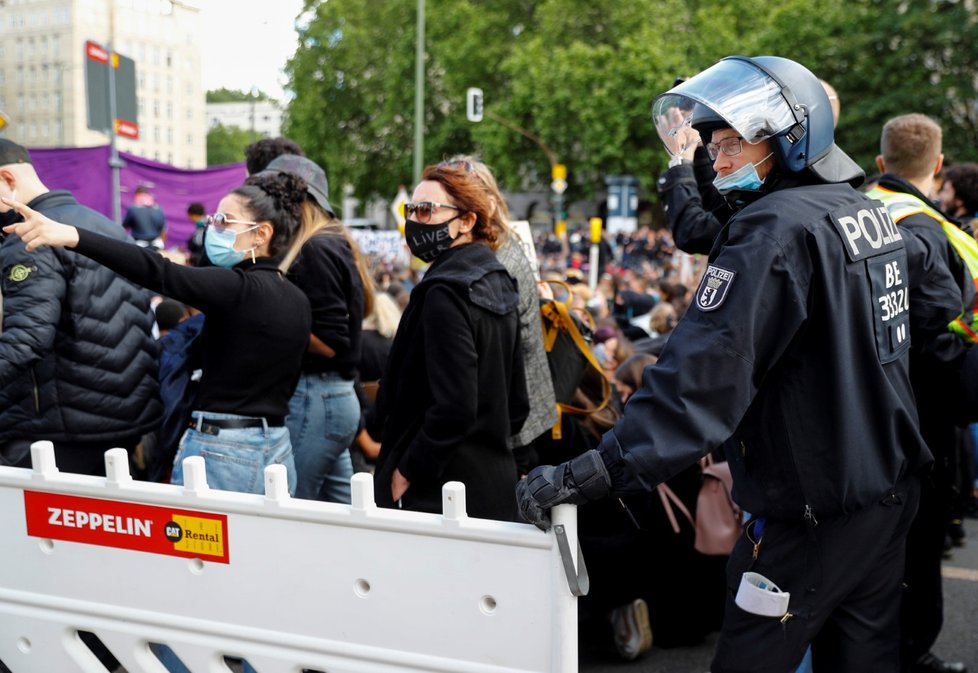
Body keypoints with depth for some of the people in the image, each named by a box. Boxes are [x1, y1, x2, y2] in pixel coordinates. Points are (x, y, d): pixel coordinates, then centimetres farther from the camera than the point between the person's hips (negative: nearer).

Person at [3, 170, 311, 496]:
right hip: (279, 452, 8)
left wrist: (72, 236, -37)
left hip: (220, 450, -8)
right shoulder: (298, 301, 10)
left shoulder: (239, 287, -14)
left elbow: (160, 273, -28)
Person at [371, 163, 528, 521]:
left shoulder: (445, 293, -17)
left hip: (437, 496, -9)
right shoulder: (497, 283, 11)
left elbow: (454, 408, -24)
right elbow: (516, 404, 15)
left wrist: (405, 473, -14)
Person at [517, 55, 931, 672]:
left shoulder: (775, 229, -20)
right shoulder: (871, 211, 8)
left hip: (813, 516, -9)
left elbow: (705, 371, -29)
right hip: (892, 491, 9)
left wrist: (595, 472, -33)